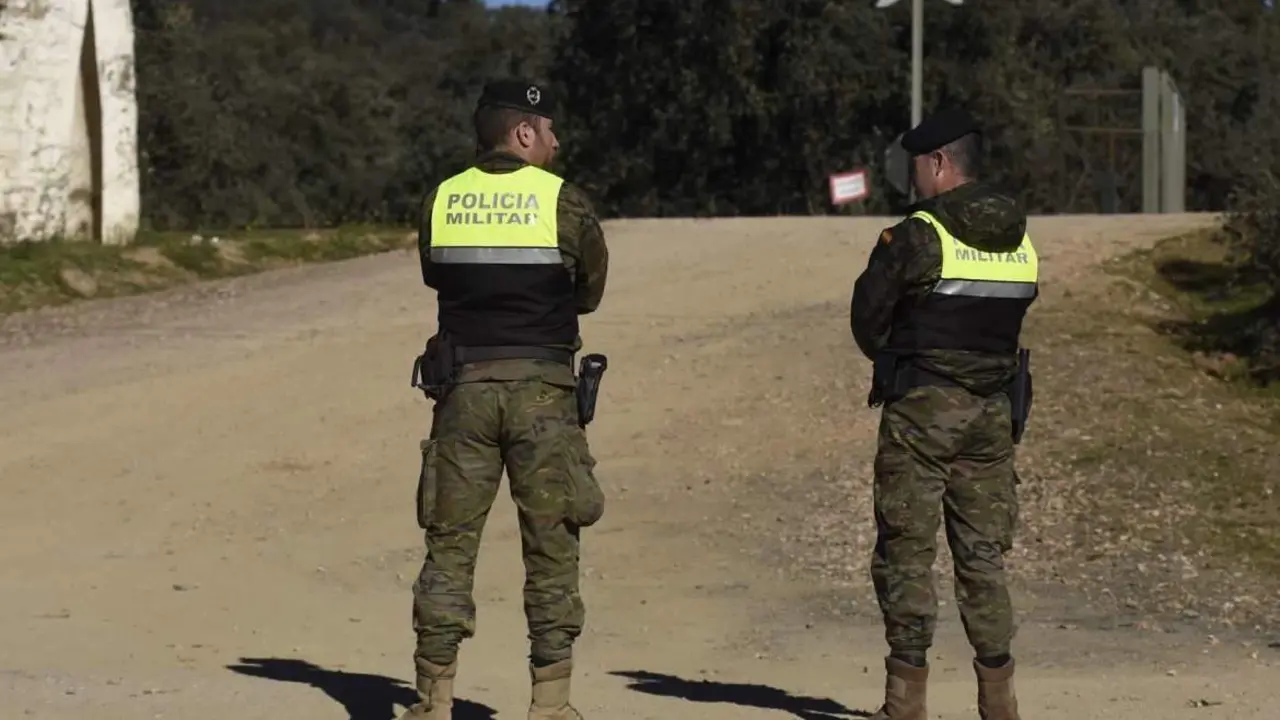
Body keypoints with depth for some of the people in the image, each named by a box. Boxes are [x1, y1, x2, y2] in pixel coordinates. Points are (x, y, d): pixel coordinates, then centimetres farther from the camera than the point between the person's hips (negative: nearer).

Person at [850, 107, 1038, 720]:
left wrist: (894, 363, 14)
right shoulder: (1019, 242, 7)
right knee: (983, 553, 10)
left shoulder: (916, 237, -11)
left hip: (923, 410, -5)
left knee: (906, 551, 1)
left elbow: (867, 319, -5)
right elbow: (1008, 317, 11)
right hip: (993, 410, 5)